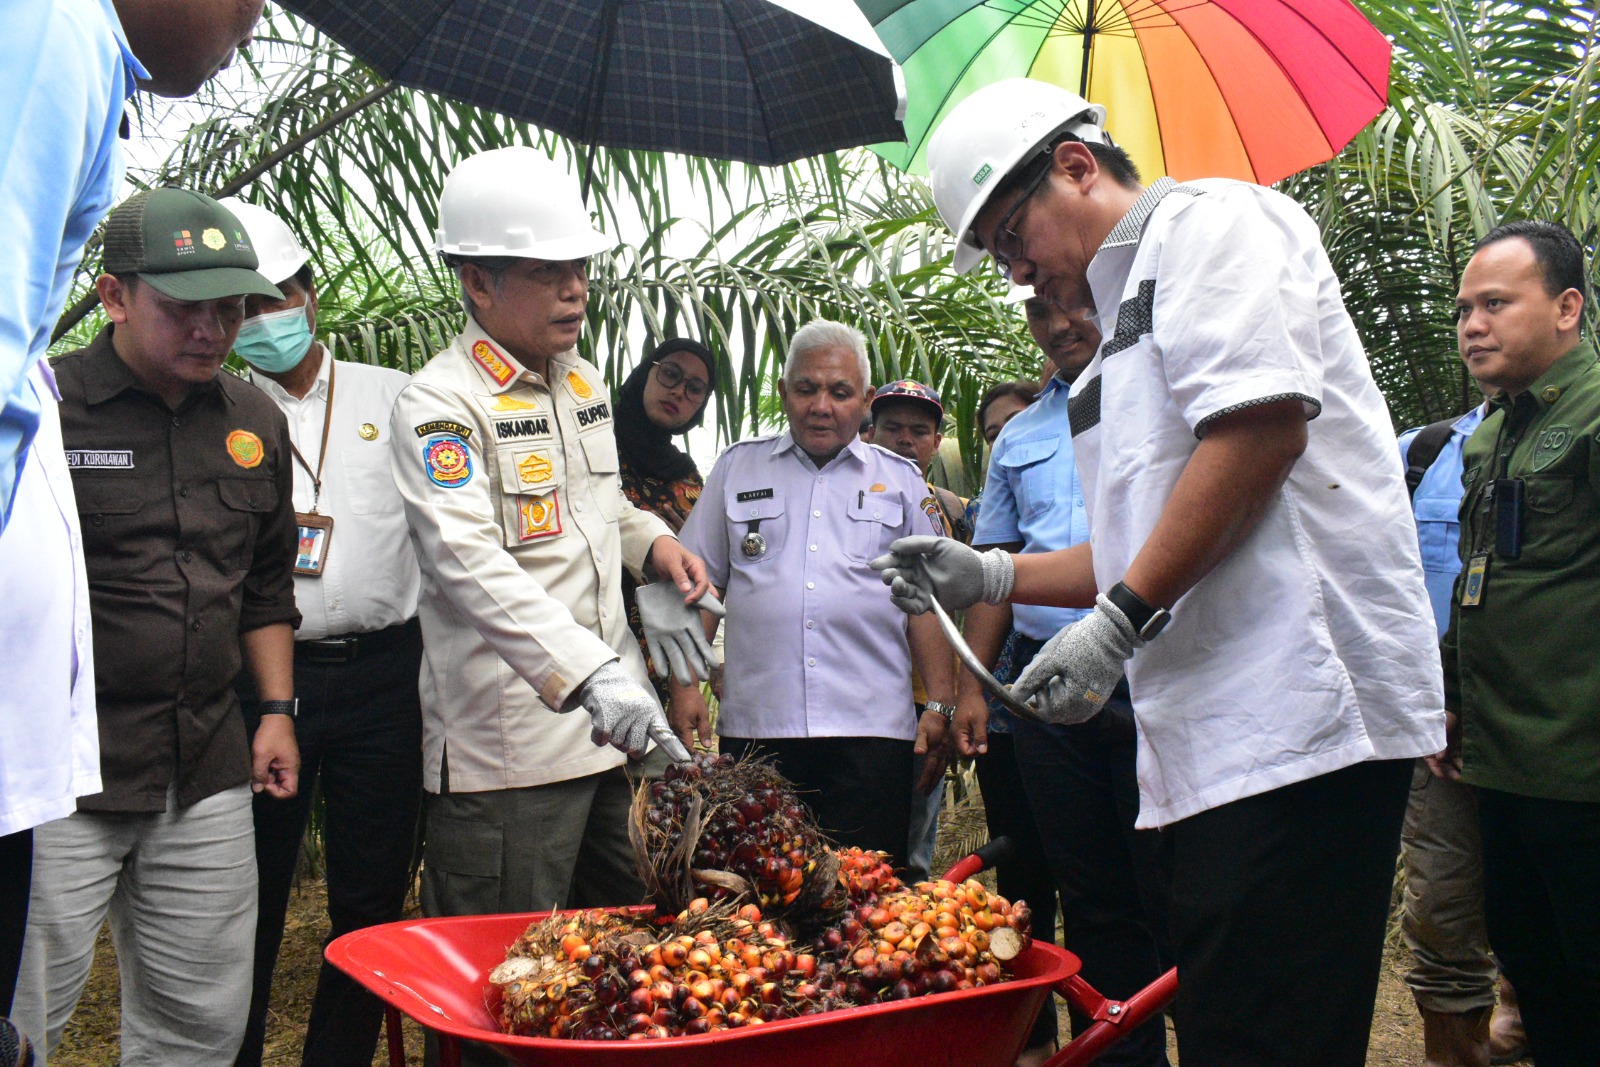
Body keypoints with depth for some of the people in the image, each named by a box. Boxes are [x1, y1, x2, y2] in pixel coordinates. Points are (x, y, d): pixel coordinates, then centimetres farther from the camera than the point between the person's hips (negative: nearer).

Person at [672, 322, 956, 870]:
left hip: (871, 727, 0)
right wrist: (684, 685, 1)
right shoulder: (738, 466, 14)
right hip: (755, 723, 1)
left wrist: (940, 705, 2)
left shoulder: (900, 480, 13)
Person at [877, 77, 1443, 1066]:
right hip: (1216, 738, 10)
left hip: (1296, 709, -10)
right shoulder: (1131, 317, 28)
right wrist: (990, 575, 18)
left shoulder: (1213, 219, 0)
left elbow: (1263, 427, -17)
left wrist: (1118, 623, -15)